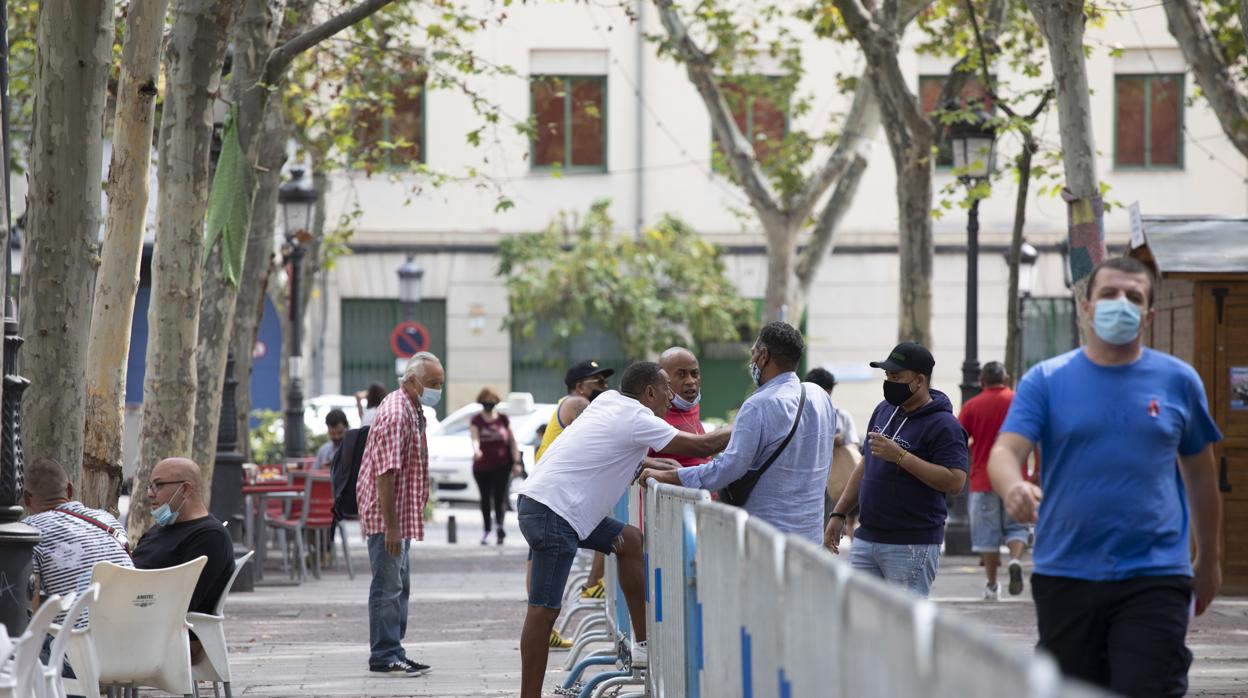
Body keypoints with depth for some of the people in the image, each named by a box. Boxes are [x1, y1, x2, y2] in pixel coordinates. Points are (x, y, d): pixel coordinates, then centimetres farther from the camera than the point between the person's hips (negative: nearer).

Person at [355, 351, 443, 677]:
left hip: (400, 516, 11)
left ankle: (394, 653, 20)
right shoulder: (395, 414, -20)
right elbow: (386, 474, -24)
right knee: (388, 587, -7)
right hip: (386, 516, -11)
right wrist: (391, 526, -25)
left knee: (399, 586, 14)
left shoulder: (413, 412, 14)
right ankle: (384, 657, -3)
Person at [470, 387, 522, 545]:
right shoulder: (476, 420, 0)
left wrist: (516, 462, 1)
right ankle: (487, 531, 19)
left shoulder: (503, 419, 3)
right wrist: (476, 450, -39)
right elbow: (474, 438, -17)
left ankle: (500, 526, -16)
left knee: (499, 497, -12)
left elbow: (512, 441, 7)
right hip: (481, 466, 1)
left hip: (501, 465, -1)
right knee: (485, 499, 10)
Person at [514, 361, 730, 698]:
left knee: (630, 541, 17)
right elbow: (703, 446, -9)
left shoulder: (609, 400, 14)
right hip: (553, 509, -10)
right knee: (545, 609, -8)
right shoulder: (636, 419, -11)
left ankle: (643, 645, 18)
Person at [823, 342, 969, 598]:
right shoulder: (884, 410, 14)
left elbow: (955, 482, -21)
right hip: (866, 538, 8)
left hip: (913, 546, -8)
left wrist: (900, 456, -22)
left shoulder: (942, 425, -11)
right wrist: (839, 513, 17)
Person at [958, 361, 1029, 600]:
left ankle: (992, 585, 8)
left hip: (982, 479, 0)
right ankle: (1015, 560, -17)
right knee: (1016, 526, 11)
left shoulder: (972, 406, -1)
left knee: (987, 533, 7)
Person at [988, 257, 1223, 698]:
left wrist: (1208, 560, 22)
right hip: (1065, 576, 1)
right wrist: (1013, 488, -32)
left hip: (1155, 579, -1)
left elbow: (1199, 474, 17)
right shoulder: (1046, 380, 4)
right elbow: (1004, 452, -9)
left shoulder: (1178, 381, 7)